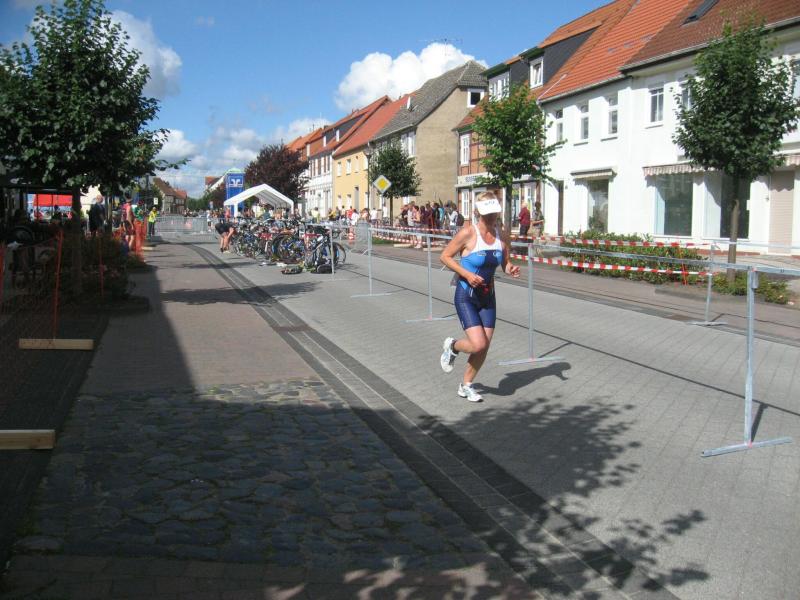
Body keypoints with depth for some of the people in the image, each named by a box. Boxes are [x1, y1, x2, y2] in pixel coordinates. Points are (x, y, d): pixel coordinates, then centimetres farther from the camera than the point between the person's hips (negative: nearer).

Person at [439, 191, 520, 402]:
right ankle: (452, 346, 18)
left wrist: (512, 270, -13)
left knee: (484, 347, 6)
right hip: (466, 296, -5)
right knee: (478, 344, -17)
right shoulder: (468, 233, -17)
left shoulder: (501, 235, 0)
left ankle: (466, 386, 28)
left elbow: (505, 264, 10)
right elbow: (445, 256, -11)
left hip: (487, 296, 6)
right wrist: (467, 274, -21)